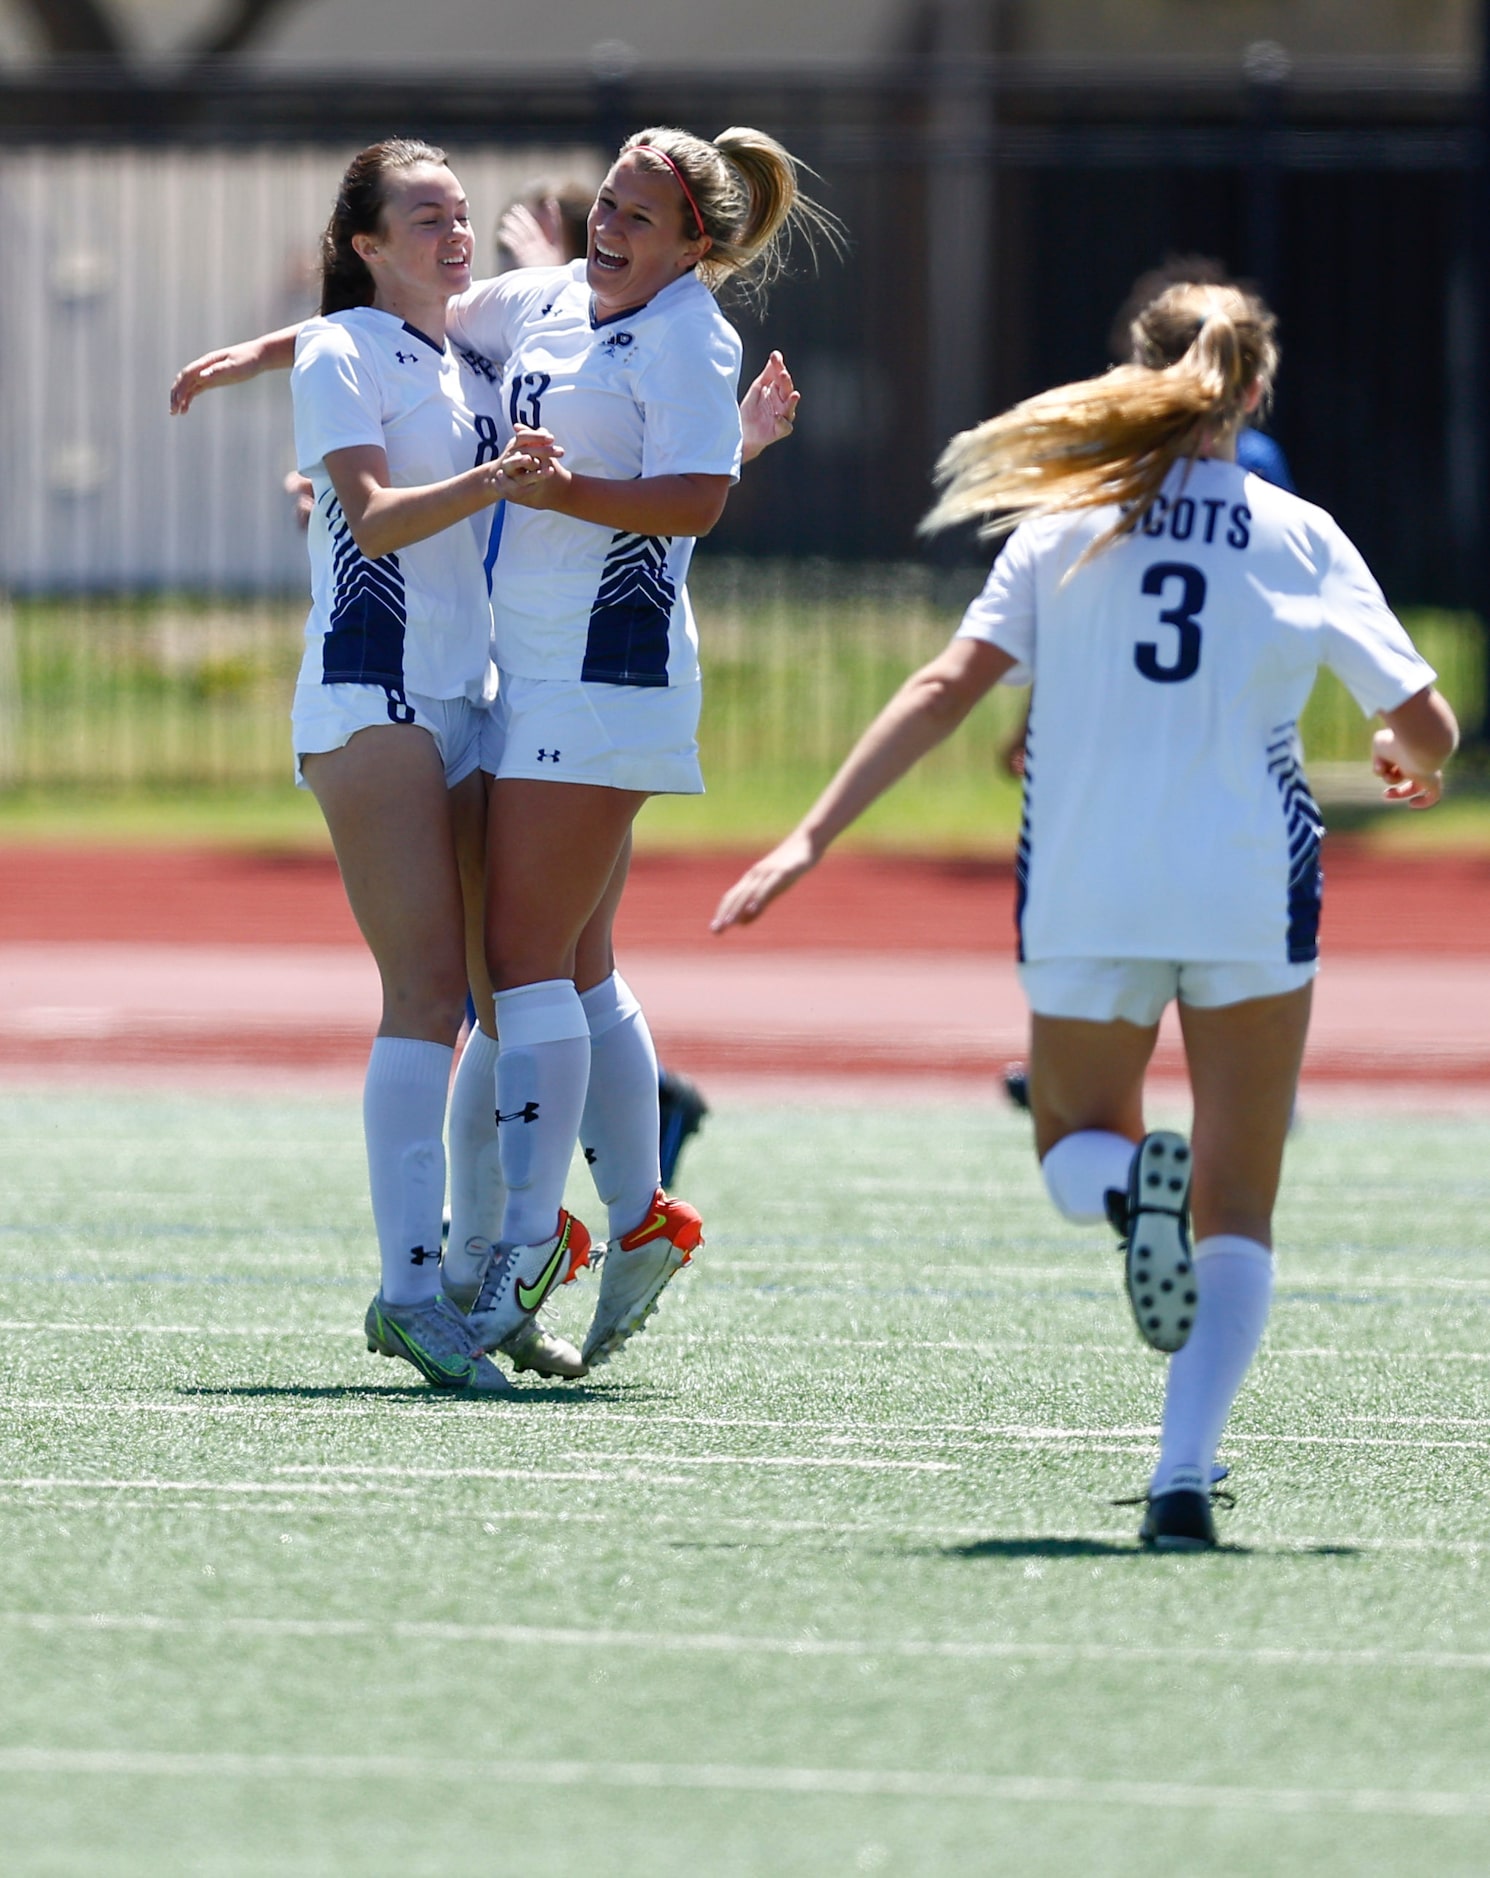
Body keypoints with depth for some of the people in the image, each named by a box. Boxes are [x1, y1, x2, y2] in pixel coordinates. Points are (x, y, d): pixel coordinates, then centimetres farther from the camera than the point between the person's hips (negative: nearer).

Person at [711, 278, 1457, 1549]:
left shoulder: (1066, 528, 2)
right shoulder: (1302, 539, 1)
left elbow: (950, 686, -7)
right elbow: (1424, 727, 2)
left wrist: (813, 838, -9)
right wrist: (1413, 762, 27)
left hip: (1084, 895, 1)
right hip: (1251, 892, -1)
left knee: (1076, 1150, 22)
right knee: (1237, 1214, 8)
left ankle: (1131, 1183, -16)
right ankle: (1185, 1469, -12)